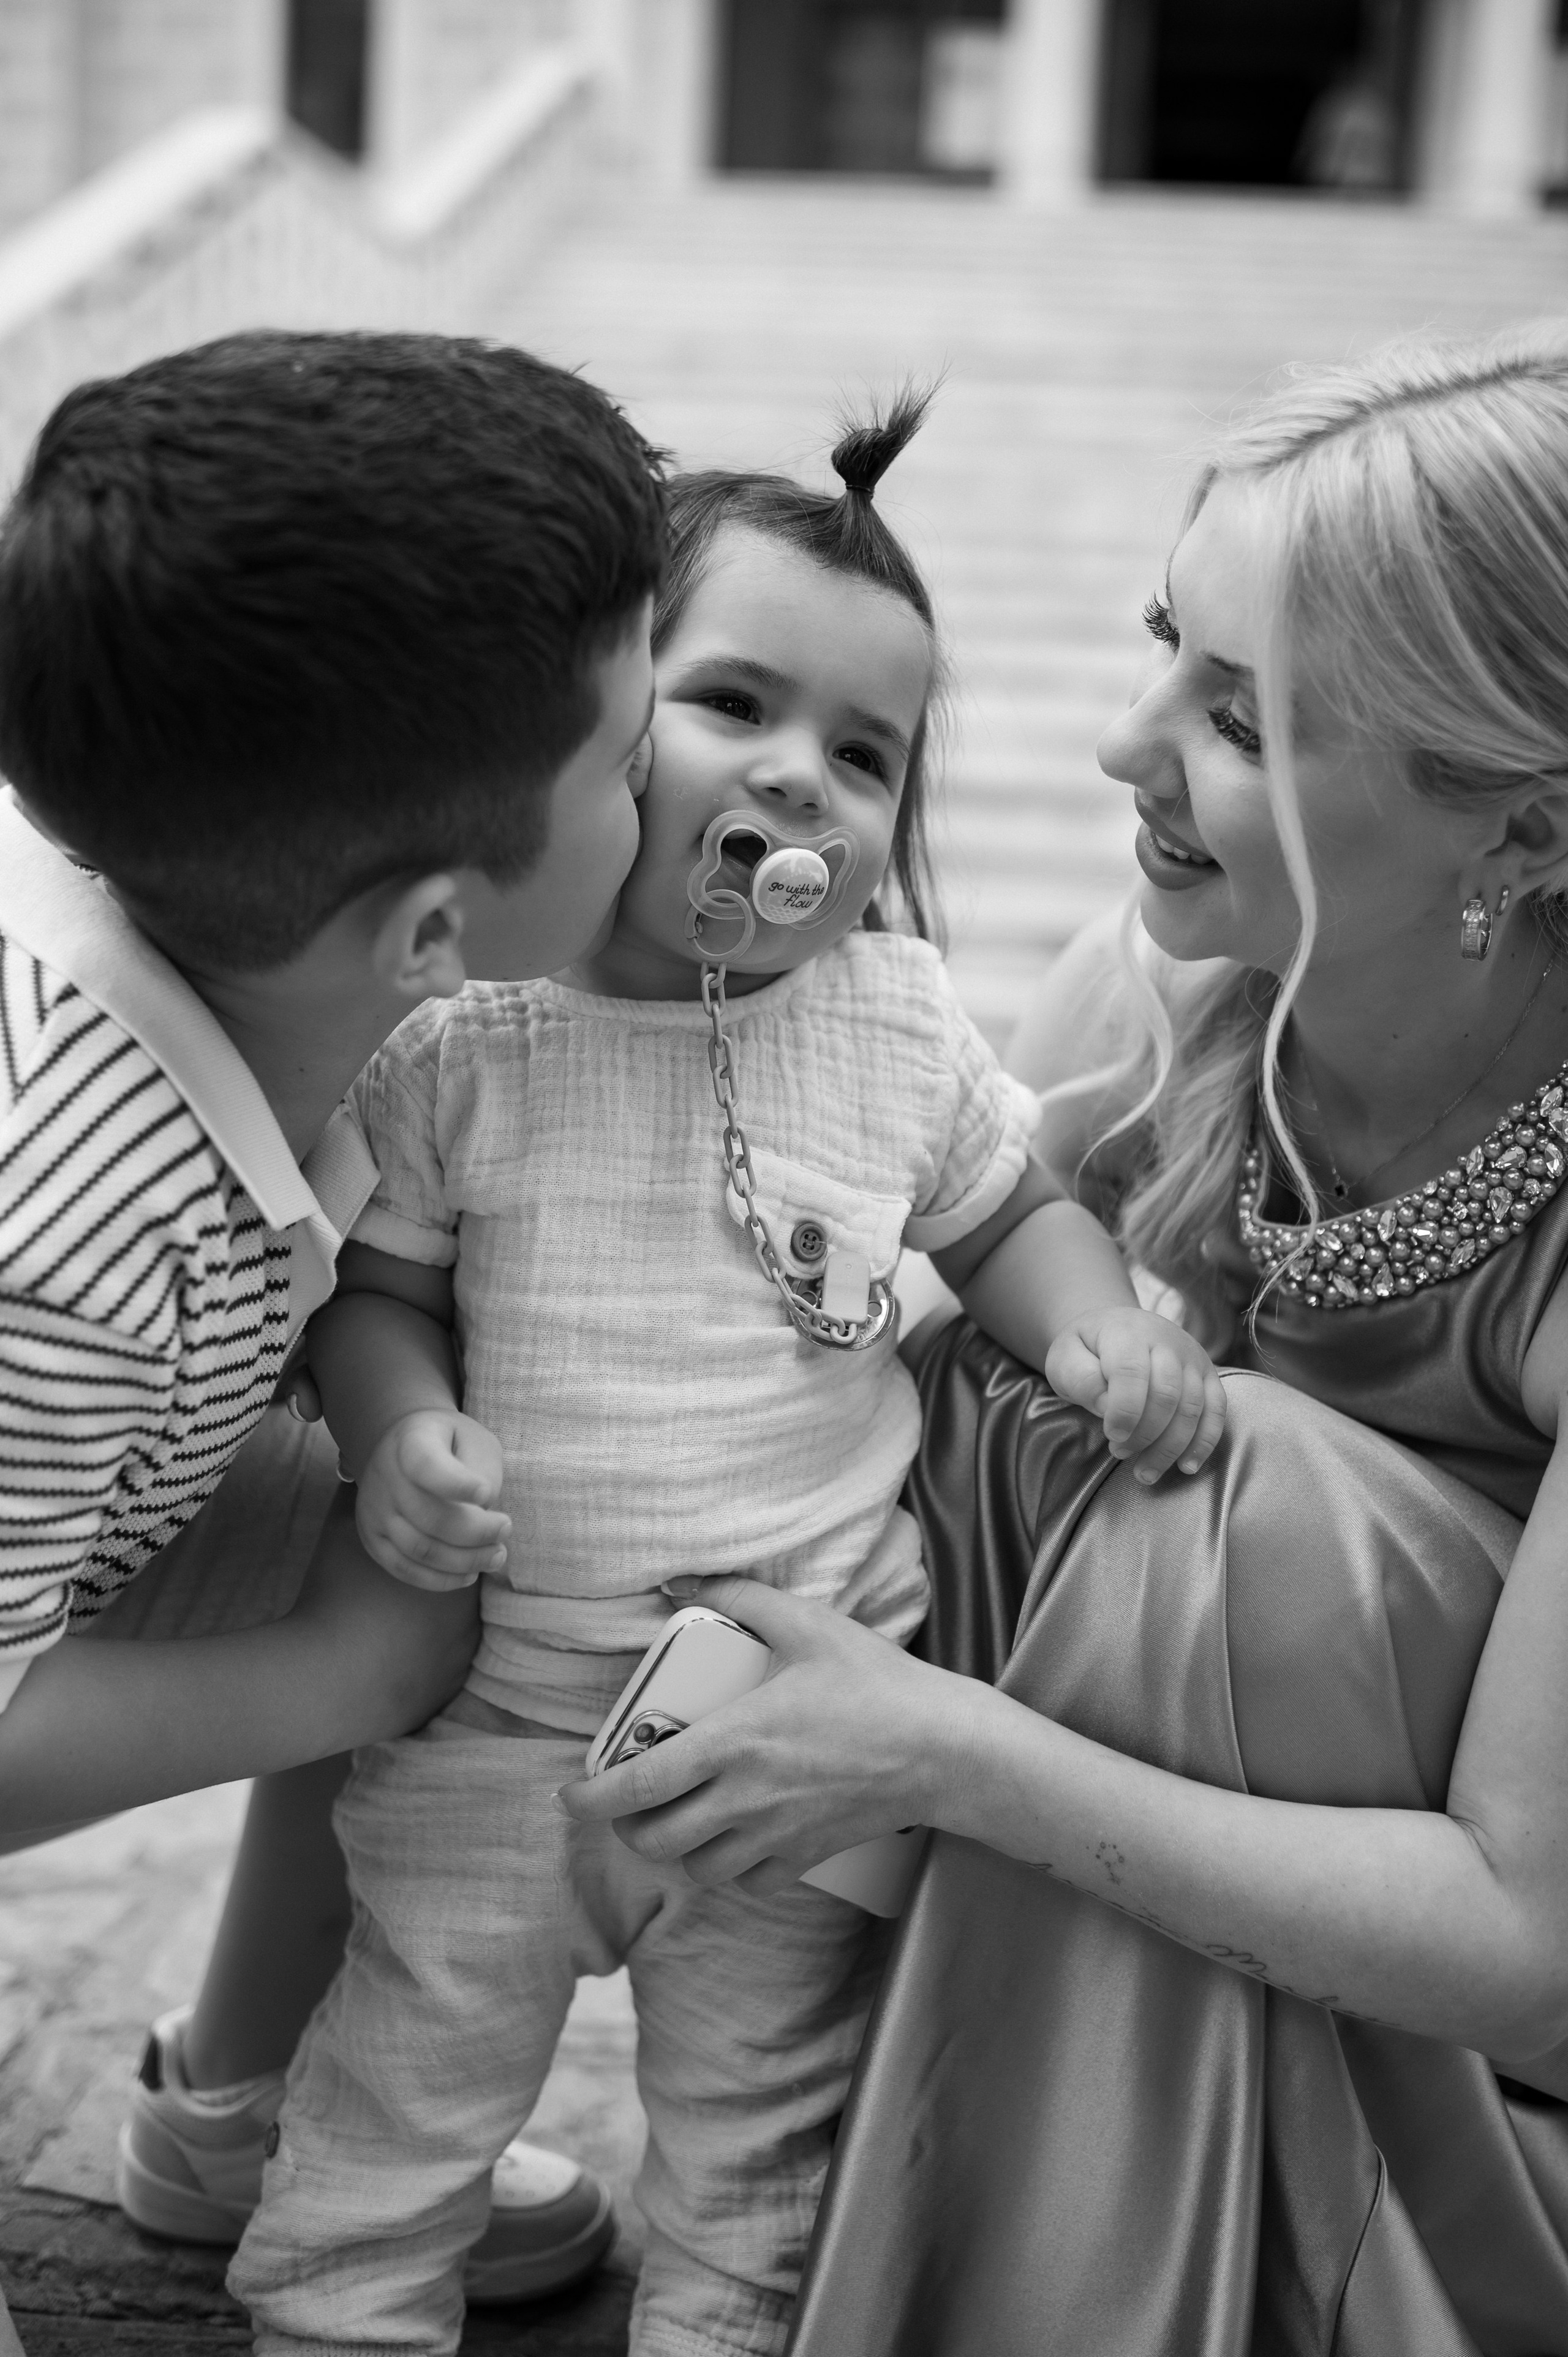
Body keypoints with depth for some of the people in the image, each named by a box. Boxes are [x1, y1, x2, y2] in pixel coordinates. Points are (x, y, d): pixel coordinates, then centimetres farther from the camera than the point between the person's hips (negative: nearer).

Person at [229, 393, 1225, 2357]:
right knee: (390, 2126, 16)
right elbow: (374, 1283, -4)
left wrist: (1100, 1329, -9)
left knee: (758, 2160, 19)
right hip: (502, 1702, -1)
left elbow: (1007, 1207, 10)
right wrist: (393, 1429, -24)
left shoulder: (894, 1021, -6)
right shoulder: (457, 1028, -14)